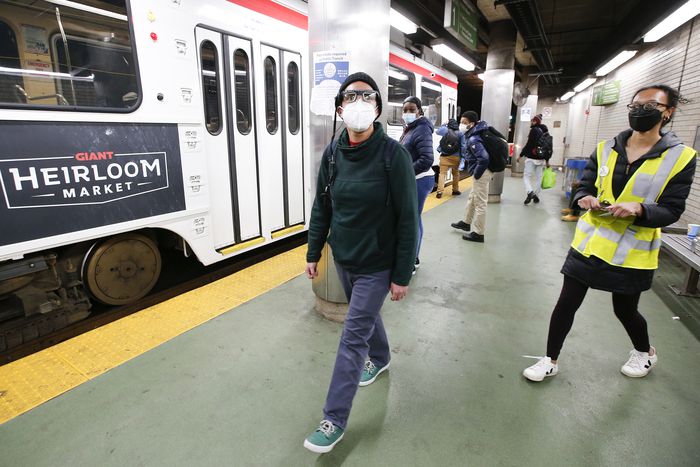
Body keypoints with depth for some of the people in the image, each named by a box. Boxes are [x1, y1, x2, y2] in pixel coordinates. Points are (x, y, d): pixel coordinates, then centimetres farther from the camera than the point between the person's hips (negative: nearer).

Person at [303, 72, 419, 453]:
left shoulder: (393, 155, -18)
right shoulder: (333, 152, -3)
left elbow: (408, 219, -15)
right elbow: (322, 206, 6)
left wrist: (402, 275, -13)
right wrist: (313, 252, 8)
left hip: (377, 265, -5)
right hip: (343, 260, 5)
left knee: (352, 338, 0)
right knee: (366, 315, 25)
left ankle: (335, 420, 16)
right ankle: (380, 358, 55)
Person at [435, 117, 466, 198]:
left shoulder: (446, 130, -3)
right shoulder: (461, 133, 0)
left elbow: (437, 131, 16)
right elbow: (463, 146, -2)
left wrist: (444, 124, 21)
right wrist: (462, 156, 5)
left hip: (445, 156, -1)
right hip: (456, 157, 1)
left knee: (442, 173, -4)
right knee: (455, 173, 17)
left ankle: (440, 191, -14)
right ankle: (455, 190, 28)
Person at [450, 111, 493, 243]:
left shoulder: (473, 139, -22)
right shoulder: (478, 131, 8)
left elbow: (484, 158, -32)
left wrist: (476, 174, -18)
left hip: (482, 173, -11)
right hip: (483, 171, 11)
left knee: (480, 203, -2)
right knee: (472, 198, 23)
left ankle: (478, 234, 8)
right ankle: (467, 222, 41)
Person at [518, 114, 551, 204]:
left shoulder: (534, 130, -7)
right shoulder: (545, 131, 14)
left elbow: (529, 144, -14)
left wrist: (521, 155, -8)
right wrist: (547, 160, 21)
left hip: (532, 158, -7)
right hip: (541, 159, 7)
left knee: (526, 176, -3)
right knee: (538, 177, 9)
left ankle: (530, 192, -23)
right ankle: (536, 195, 12)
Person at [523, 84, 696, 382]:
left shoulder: (681, 157, -8)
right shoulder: (605, 149, 1)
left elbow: (671, 211, -9)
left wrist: (638, 209, -30)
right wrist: (585, 198, -18)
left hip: (632, 251, -2)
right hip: (589, 243, 2)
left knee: (625, 310, 17)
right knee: (566, 304, 4)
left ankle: (646, 353, 50)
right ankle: (551, 361, 22)